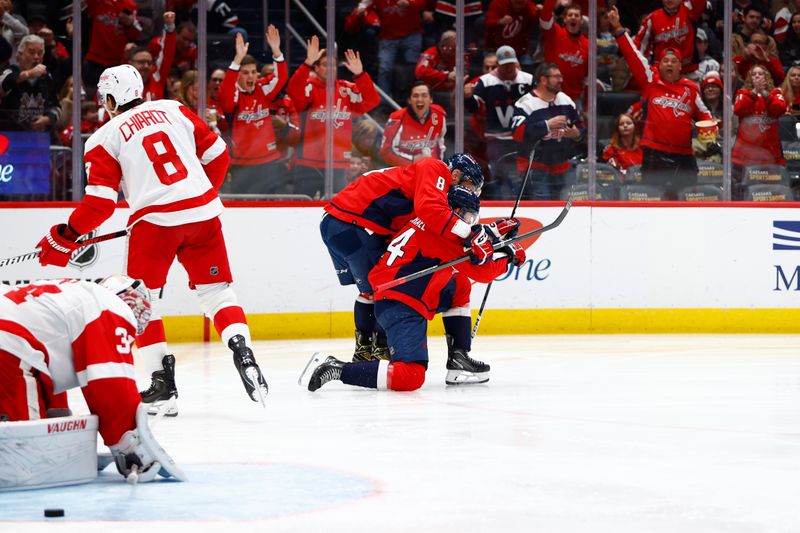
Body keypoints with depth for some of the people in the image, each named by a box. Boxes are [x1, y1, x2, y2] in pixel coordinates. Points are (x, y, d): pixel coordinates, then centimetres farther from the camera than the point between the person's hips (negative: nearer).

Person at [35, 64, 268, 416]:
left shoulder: (105, 137, 3)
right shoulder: (173, 110, 14)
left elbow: (101, 201, -3)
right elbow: (217, 155, 15)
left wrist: (66, 236, 7)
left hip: (154, 221, -3)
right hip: (203, 214, 3)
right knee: (216, 290, 13)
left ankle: (162, 380, 5)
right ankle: (242, 353, -9)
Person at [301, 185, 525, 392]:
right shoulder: (440, 228, -10)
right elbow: (481, 271, -8)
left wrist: (494, 231, 24)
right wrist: (508, 256, 7)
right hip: (402, 307, -11)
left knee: (460, 286, 22)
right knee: (411, 377, -21)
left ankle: (458, 359, 17)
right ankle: (333, 369, -19)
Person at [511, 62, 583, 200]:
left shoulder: (566, 101, 8)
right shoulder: (526, 103, -14)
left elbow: (580, 127, 18)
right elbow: (519, 133, -25)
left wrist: (575, 133, -7)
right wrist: (548, 125, -27)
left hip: (559, 167, 7)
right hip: (535, 168, -7)